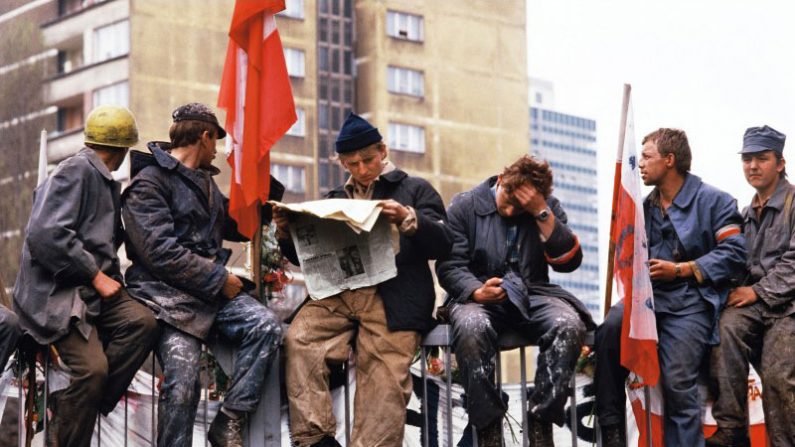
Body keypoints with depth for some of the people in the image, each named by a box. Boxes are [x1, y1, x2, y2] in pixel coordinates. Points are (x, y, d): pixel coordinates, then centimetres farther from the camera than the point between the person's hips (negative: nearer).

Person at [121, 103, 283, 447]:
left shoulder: (204, 181, 24)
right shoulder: (148, 183, -3)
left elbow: (237, 227, 38)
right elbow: (162, 253, -14)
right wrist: (220, 279, -12)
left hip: (212, 290, 7)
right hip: (168, 293, -7)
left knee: (266, 325, -19)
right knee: (182, 383, -22)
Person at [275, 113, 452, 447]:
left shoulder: (415, 190, 17)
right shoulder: (336, 200, 29)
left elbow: (441, 245, 4)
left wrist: (407, 220, -14)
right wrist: (288, 233, 9)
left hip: (392, 297, -3)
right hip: (337, 294, 3)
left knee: (384, 382, -21)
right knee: (299, 339, -26)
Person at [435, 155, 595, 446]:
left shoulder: (548, 208, 11)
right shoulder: (465, 206, 5)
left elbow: (569, 262, -2)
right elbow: (449, 265, -2)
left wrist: (543, 213, -11)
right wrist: (477, 292, -22)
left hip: (532, 295, 2)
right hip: (479, 296, -2)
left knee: (569, 325, -32)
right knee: (471, 328, -39)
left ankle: (541, 422, -23)